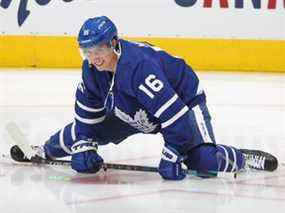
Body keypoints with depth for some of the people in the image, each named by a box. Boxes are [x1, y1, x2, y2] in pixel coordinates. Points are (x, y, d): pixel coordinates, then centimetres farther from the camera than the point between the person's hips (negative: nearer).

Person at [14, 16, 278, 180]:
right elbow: (88, 112, -1)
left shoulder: (139, 64, -41)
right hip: (131, 110, 7)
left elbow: (175, 114, -41)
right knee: (80, 130, 4)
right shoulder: (91, 70, -16)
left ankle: (244, 158, -2)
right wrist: (84, 148, -12)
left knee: (201, 159, -28)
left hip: (183, 100, -7)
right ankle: (44, 150, 29)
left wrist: (171, 157, -37)